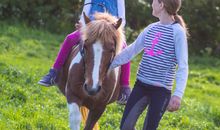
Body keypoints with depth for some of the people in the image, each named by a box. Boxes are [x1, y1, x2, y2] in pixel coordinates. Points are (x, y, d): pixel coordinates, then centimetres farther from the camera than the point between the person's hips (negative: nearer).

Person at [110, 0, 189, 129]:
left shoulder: (177, 31, -10)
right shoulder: (151, 28, 9)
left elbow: (183, 66, -13)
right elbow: (131, 51, 18)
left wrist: (178, 94, -23)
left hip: (161, 90, -6)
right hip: (141, 85, 6)